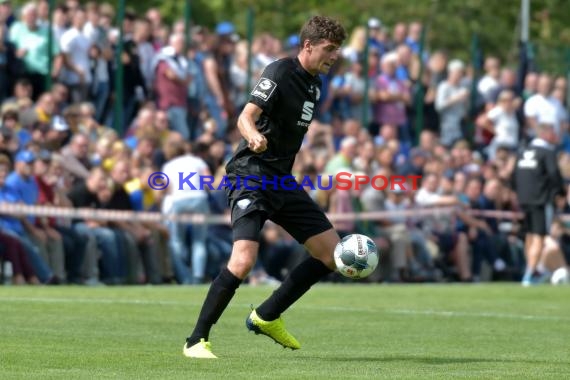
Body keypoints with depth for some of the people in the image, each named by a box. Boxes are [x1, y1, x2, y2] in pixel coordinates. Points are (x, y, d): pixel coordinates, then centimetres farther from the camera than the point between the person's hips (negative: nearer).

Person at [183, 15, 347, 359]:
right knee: (244, 260, -24)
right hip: (251, 175, -9)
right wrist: (254, 137, -47)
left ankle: (267, 317, 17)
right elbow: (246, 117, -26)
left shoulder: (315, 85, 12)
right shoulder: (280, 73, -14)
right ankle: (196, 341, -10)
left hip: (282, 180, 9)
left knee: (333, 252, 6)